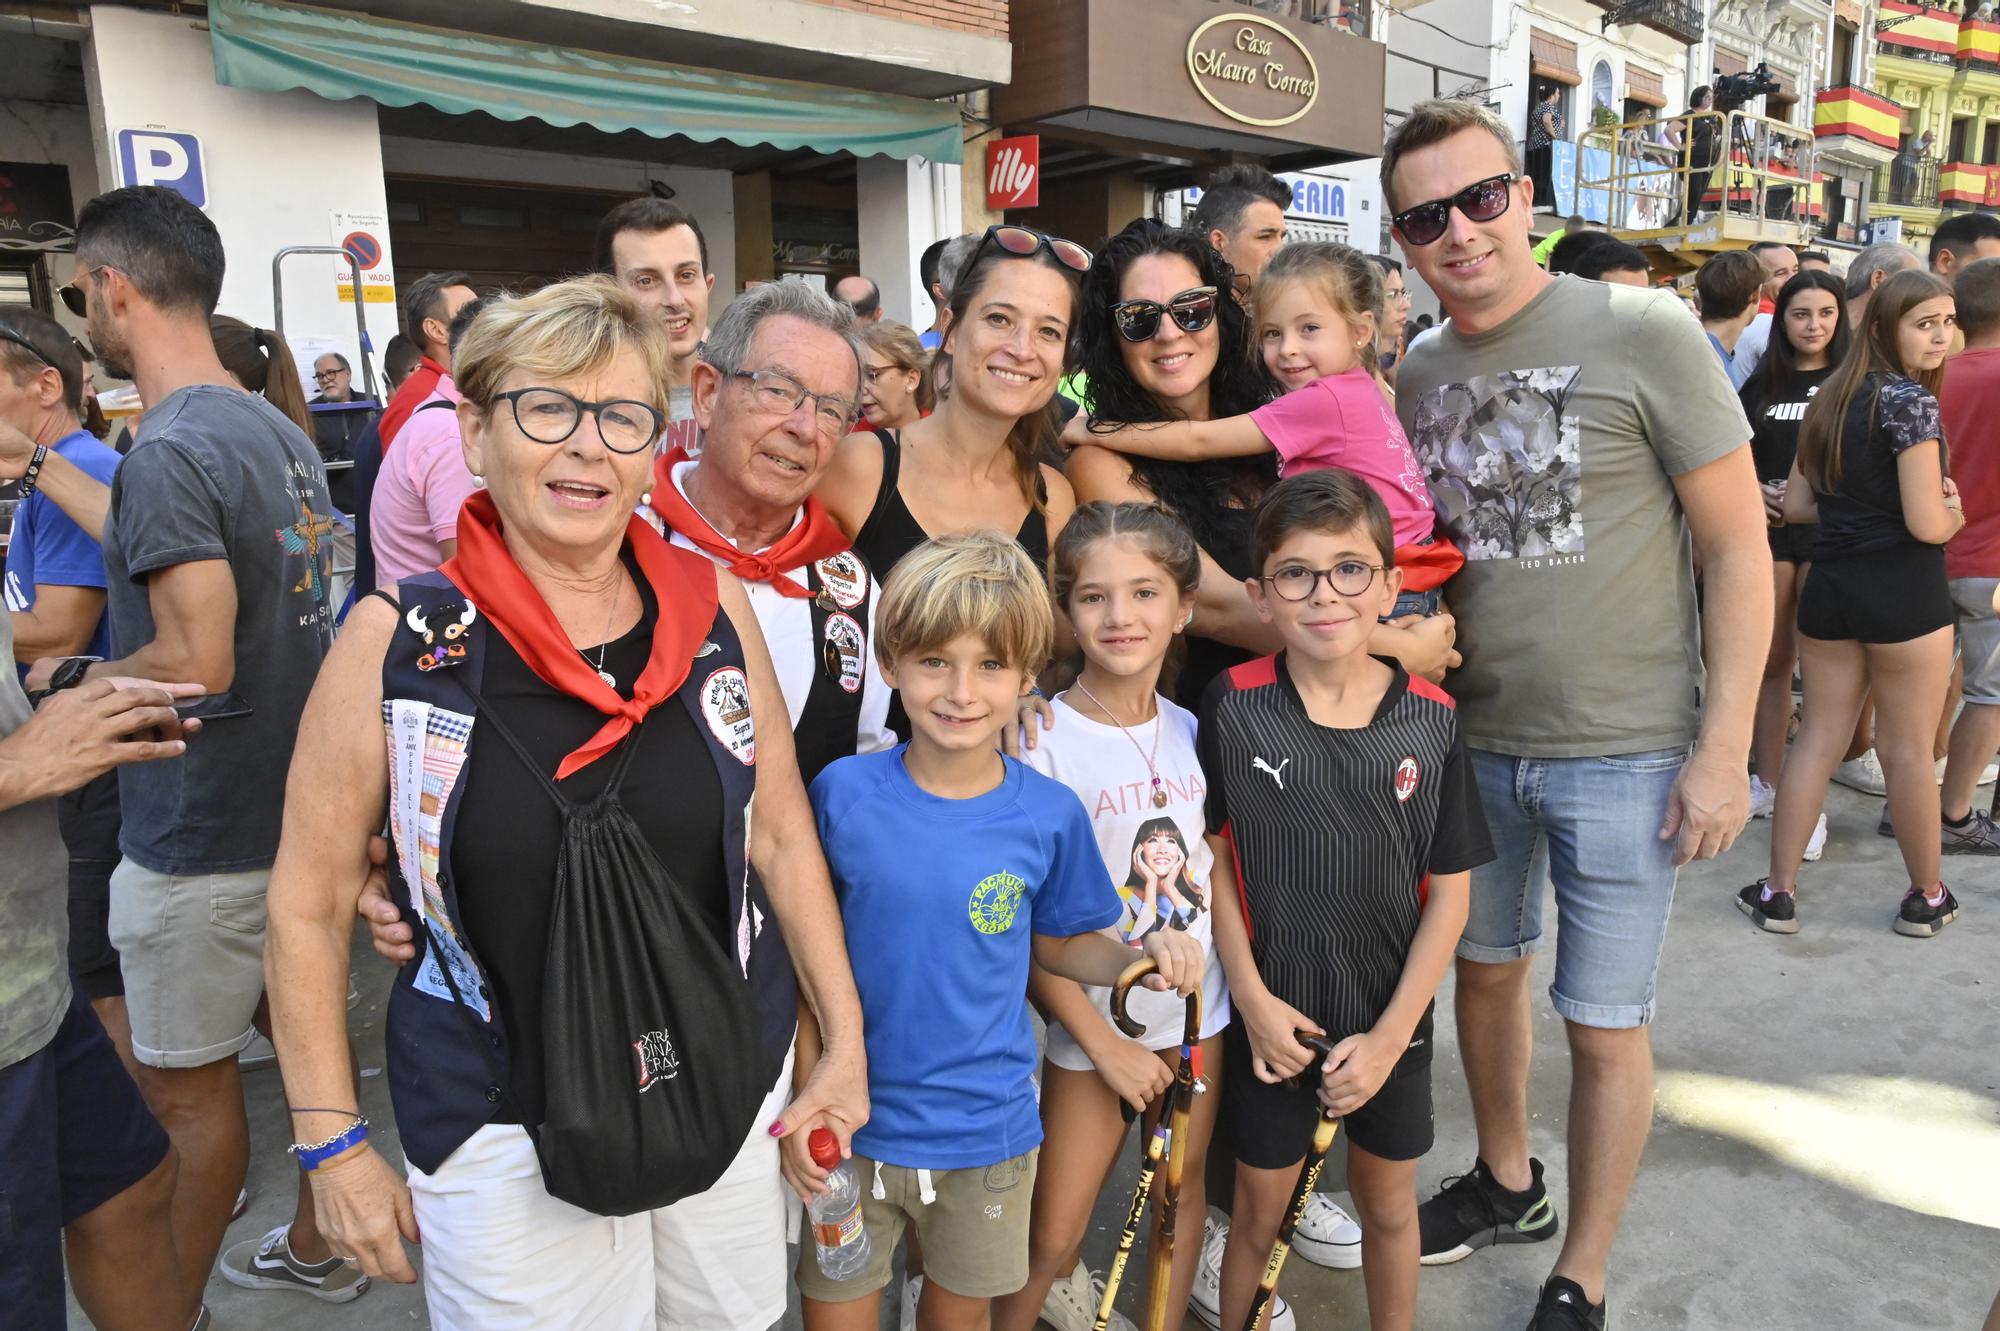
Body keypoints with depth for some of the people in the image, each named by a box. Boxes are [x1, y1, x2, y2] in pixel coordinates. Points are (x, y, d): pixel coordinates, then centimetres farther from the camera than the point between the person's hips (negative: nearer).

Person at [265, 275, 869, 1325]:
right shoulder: (395, 641, -11)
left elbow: (781, 838, 3)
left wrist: (845, 1038, 5)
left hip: (735, 1097, 3)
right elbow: (309, 903, -3)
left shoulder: (714, 608, -5)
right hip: (503, 1130, -2)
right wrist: (333, 1146, -1)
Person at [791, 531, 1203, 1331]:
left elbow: (1056, 944, 4)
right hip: (851, 1127, -1)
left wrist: (1140, 960, -15)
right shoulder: (843, 792, -13)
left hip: (987, 1134, 1)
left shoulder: (1050, 814, -10)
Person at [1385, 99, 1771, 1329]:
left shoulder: (1645, 333, -11)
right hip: (1469, 742, 5)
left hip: (1622, 752, -5)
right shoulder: (1417, 377, 3)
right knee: (1485, 970, 20)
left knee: (1604, 1027, 6)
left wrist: (1724, 748, -13)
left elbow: (1739, 548, -10)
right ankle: (1509, 1183, 45)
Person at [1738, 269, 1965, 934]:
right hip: (1903, 590, -6)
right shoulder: (1911, 399, -13)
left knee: (1816, 738, 10)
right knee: (1907, 750, 7)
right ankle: (1927, 898, 24)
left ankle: (1779, 893, 13)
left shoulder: (1829, 399, 8)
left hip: (1829, 584, 6)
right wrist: (1955, 513, 4)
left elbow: (1796, 504, 13)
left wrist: (1863, 503, 12)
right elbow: (1927, 524, -17)